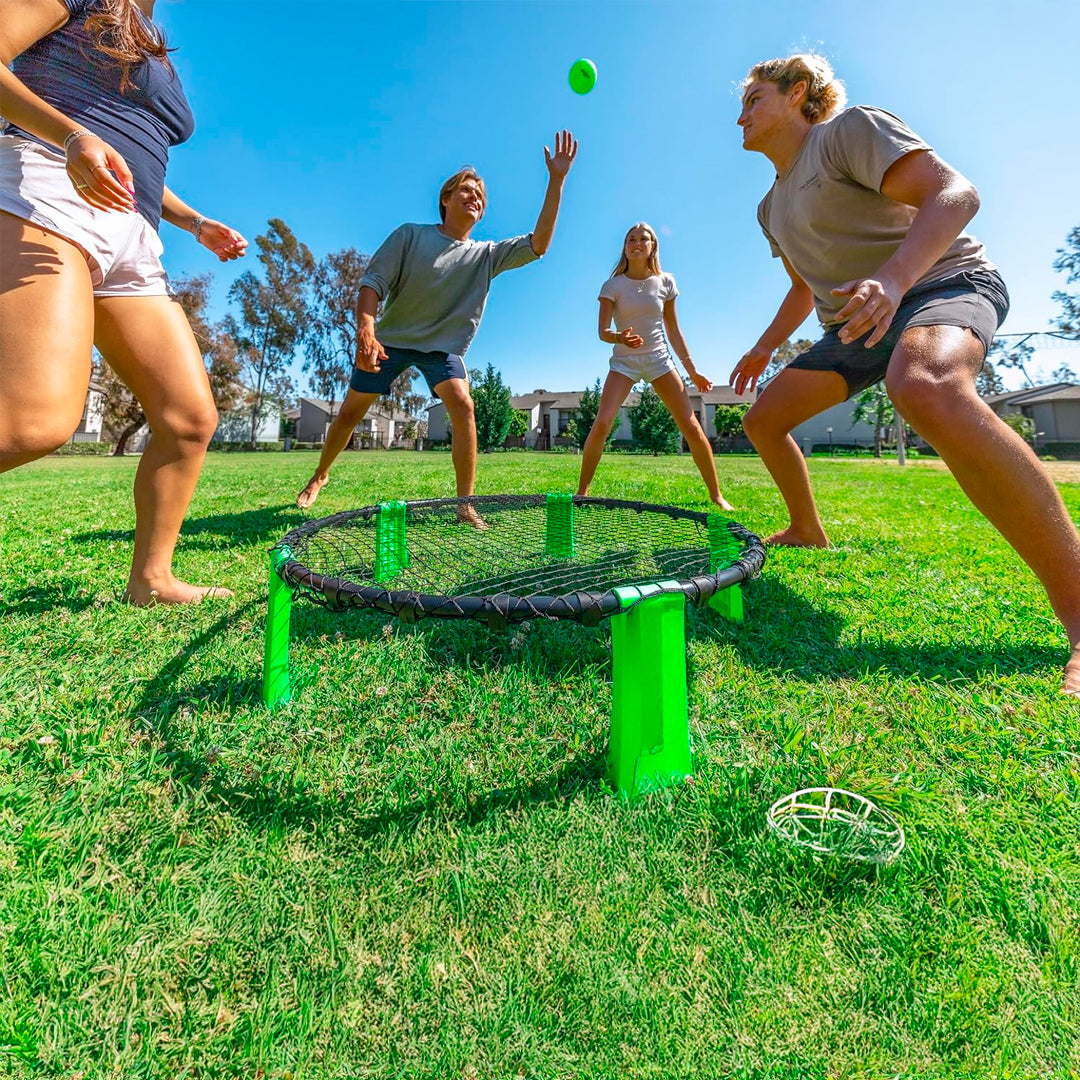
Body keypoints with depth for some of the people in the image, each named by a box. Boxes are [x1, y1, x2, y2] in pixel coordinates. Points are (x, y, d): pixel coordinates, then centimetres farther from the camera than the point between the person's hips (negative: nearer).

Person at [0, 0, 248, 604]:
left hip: (132, 245, 8)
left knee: (192, 417, -4)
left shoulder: (158, 56, 33)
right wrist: (74, 135, -18)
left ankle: (151, 579, 5)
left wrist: (198, 225, 21)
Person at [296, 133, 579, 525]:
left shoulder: (487, 254, 1)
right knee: (350, 412, 3)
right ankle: (319, 476, 30)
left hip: (444, 347, 1)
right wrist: (366, 331, -26)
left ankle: (465, 504, -22)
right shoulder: (409, 235, -5)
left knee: (462, 404, -27)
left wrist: (556, 180, -13)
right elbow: (373, 282, -9)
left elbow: (537, 244, -8)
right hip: (390, 338, 0)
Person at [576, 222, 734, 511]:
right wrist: (619, 337, -36)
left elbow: (673, 330, 9)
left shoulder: (665, 282, 4)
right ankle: (582, 492, -9)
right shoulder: (613, 286, -3)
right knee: (601, 424, -24)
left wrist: (691, 369, 7)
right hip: (624, 361, -2)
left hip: (659, 359, 2)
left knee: (692, 427, -6)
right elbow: (602, 331, -13)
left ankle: (716, 495, 6)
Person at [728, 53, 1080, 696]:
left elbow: (955, 193, -19)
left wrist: (891, 278, -37)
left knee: (926, 389, -43)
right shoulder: (772, 208, 18)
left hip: (944, 282, -8)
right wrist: (765, 348, 24)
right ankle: (809, 533, 22)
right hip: (857, 323, 9)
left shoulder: (848, 128, -6)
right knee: (764, 419, 4)